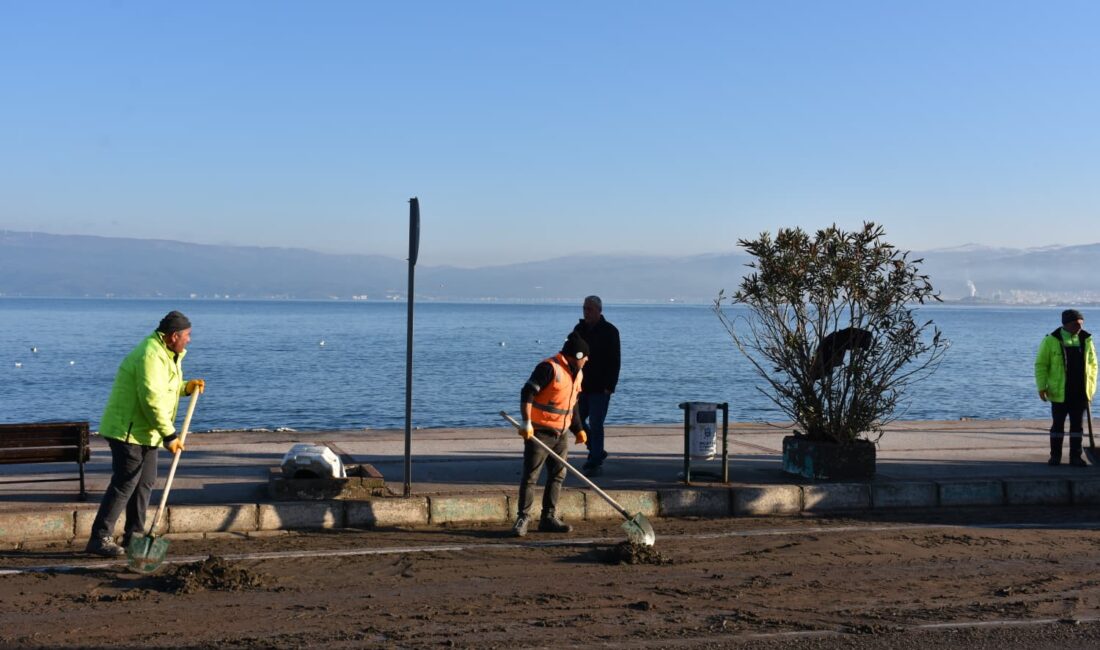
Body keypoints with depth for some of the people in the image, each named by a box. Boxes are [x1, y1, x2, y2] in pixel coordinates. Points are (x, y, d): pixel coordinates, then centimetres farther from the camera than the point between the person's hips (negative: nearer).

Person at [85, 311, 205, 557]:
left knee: (145, 482, 13)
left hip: (144, 432, 11)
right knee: (124, 484, -9)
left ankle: (134, 534, 22)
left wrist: (187, 386, 6)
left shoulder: (166, 354, 12)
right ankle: (100, 538, -4)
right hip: (128, 430, -11)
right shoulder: (151, 357, -22)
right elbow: (152, 401, -27)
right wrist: (169, 436, -24)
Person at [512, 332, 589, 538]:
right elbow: (527, 393, -21)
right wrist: (527, 423, -28)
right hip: (539, 432, -8)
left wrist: (578, 429, 20)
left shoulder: (577, 374, 12)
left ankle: (549, 517, 17)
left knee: (558, 475, 9)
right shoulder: (549, 368, -17)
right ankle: (523, 518, 1)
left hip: (561, 434, 8)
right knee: (530, 476, -5)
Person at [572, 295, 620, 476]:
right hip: (580, 386, 7)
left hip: (600, 388, -6)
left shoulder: (609, 331, -7)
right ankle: (597, 452, 26)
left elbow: (614, 361, -10)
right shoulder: (579, 329, 10)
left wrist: (609, 386, -17)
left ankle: (595, 463, 3)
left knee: (595, 425, -5)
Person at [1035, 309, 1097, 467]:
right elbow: (1041, 365, -3)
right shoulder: (1051, 340, -6)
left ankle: (1075, 457, 14)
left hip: (1080, 393, 3)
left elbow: (1092, 364, 10)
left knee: (1077, 424, 7)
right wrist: (1042, 387, -10)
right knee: (1058, 424, 5)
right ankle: (1055, 456, 14)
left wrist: (1091, 388, 6)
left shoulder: (1086, 340, 3)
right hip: (1059, 393, -3)